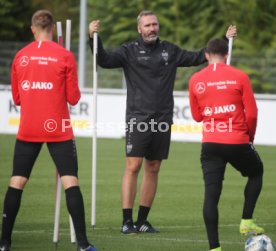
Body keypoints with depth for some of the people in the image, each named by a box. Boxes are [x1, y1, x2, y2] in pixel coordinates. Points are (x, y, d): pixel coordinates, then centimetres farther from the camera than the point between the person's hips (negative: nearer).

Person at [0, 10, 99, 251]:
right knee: (70, 181, -3)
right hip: (58, 130, -2)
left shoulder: (20, 56, 3)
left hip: (27, 130, 3)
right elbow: (73, 98, -3)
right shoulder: (65, 56, -4)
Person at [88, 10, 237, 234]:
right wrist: (94, 38, -28)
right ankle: (127, 221, -8)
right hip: (138, 118, -4)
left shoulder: (170, 50, 11)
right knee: (133, 167, -10)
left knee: (153, 169, 7)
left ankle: (143, 220, 15)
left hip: (162, 119, 4)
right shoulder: (130, 51, 0)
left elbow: (197, 57, 21)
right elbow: (105, 60, -13)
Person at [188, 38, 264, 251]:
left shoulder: (195, 80, 4)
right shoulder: (239, 77, -3)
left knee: (211, 194, 0)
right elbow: (252, 113, -3)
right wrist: (250, 136, 13)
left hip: (210, 143, 2)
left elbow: (197, 116, 12)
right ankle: (247, 221, 15)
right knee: (256, 172, 26)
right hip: (237, 142, -2)